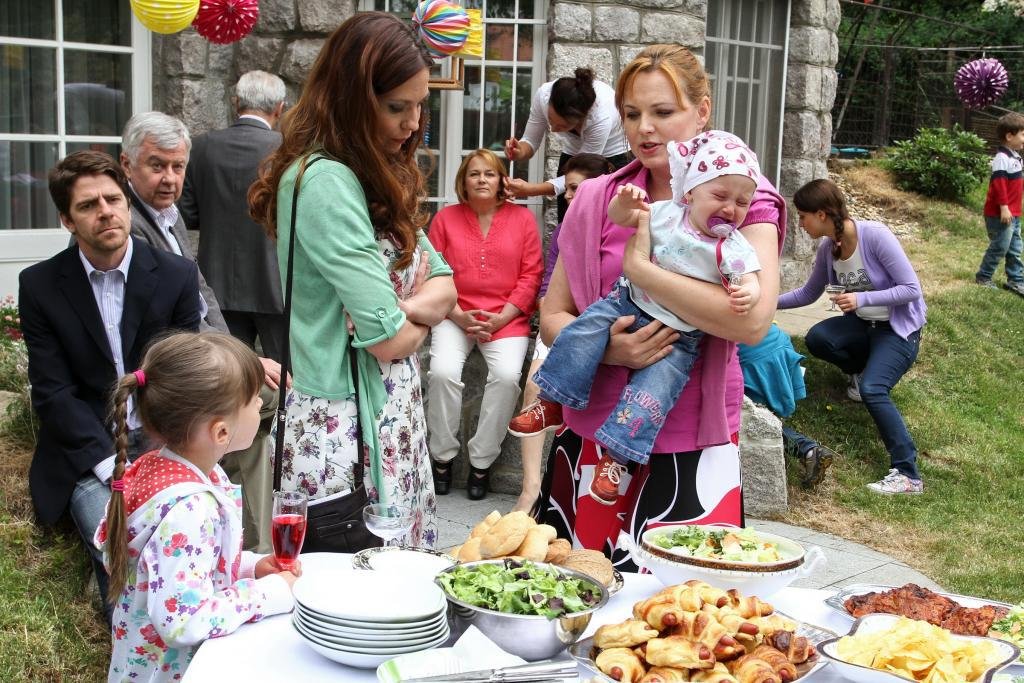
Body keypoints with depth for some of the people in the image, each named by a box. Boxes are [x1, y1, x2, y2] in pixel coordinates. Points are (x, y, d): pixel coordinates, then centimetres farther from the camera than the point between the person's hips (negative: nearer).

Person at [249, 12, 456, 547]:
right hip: (347, 423, -9)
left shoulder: (379, 178, 10)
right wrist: (419, 320, 1)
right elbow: (389, 338, -21)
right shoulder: (325, 181, -19)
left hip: (389, 411, 9)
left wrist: (406, 309, -13)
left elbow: (443, 285, 8)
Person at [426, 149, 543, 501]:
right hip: (455, 316, 0)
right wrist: (458, 316, -10)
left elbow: (531, 274, 2)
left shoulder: (522, 217, 6)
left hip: (506, 318, 0)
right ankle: (442, 456, -5)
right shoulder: (445, 217, 7)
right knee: (443, 371, -26)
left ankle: (482, 461, -9)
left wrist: (502, 317, -9)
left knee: (507, 375, -27)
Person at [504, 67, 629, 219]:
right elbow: (531, 141, -10)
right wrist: (520, 152, -34)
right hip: (571, 155, 4)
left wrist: (531, 190, -39)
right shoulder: (543, 94, -26)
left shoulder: (602, 116, -36)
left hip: (611, 157, -3)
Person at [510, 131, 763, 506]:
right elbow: (618, 218, 3)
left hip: (677, 337, -3)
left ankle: (615, 454, -8)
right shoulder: (666, 215, -3)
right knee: (586, 327, -16)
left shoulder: (733, 248, -8)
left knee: (653, 389, -20)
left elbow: (749, 281, -16)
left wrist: (747, 294, -40)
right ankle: (550, 404, -3)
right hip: (631, 304, 3)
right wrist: (625, 202, -20)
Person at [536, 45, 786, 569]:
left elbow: (752, 320, -19)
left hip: (692, 447, -3)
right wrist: (607, 349, -13)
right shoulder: (597, 201, 6)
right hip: (591, 436, 3)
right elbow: (552, 316, 8)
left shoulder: (743, 200, -3)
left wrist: (639, 266, -16)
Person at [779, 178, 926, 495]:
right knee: (816, 338, -21)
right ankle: (865, 370, 11)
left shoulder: (875, 235, -24)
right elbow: (809, 293, 12)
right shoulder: (827, 249, -4)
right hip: (864, 324, 6)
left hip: (900, 328, -6)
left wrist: (863, 299, -30)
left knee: (872, 390, -28)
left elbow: (912, 289, -22)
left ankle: (908, 475, -23)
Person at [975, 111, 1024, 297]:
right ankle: (983, 277, 11)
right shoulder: (1002, 159, -19)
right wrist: (1003, 207, -26)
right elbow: (999, 183, -24)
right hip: (1000, 214, -10)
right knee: (999, 247, -2)